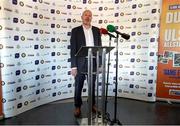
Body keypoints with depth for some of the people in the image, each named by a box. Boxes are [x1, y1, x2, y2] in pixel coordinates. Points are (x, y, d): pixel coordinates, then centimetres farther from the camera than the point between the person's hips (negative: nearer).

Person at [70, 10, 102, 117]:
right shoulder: (75, 31, 0)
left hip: (93, 63, 3)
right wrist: (73, 66, -10)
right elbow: (73, 49, -5)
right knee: (78, 87, 7)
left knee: (92, 86, 14)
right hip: (80, 63, -2)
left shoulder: (96, 30, 8)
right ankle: (77, 106, 24)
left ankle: (92, 104, 30)